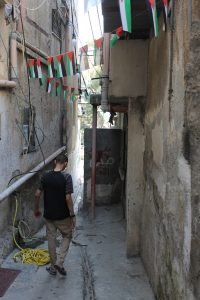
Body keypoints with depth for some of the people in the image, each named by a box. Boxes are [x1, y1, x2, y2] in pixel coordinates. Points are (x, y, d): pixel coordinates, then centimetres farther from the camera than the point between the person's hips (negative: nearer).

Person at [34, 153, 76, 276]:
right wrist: (72, 215, -12)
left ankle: (53, 268, 24)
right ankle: (59, 262, 5)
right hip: (62, 215, -4)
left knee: (51, 239, 15)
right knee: (67, 236, 17)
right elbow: (68, 198, -20)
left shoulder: (45, 176, -2)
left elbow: (37, 194, 1)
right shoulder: (66, 177, -17)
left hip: (48, 215, 4)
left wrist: (37, 209, 16)